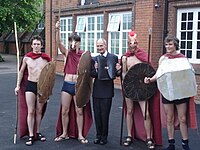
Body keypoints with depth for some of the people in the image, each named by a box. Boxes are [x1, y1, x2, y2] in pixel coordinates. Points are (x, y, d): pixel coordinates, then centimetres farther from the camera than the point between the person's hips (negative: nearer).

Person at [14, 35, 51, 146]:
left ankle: (37, 133, 24)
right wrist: (18, 85, 10)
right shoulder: (27, 58, -2)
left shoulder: (46, 58, -2)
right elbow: (21, 72, 10)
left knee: (39, 111, 10)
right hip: (30, 85, -1)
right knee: (30, 112, -2)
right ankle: (31, 136, 4)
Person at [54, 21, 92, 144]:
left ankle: (80, 135, 18)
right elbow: (58, 43, -12)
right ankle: (64, 134, 23)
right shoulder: (67, 53, 4)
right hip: (67, 84, 2)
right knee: (64, 111, 8)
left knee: (79, 111, 5)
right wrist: (57, 30, -26)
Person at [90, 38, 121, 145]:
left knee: (105, 114, 3)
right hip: (97, 90, 3)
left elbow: (116, 74, 1)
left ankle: (104, 136, 18)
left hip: (107, 91, -3)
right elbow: (92, 75, 1)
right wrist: (96, 69, -18)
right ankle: (98, 135, 24)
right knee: (97, 114, 10)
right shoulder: (94, 59, 7)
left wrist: (118, 70, -20)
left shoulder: (113, 57, -1)